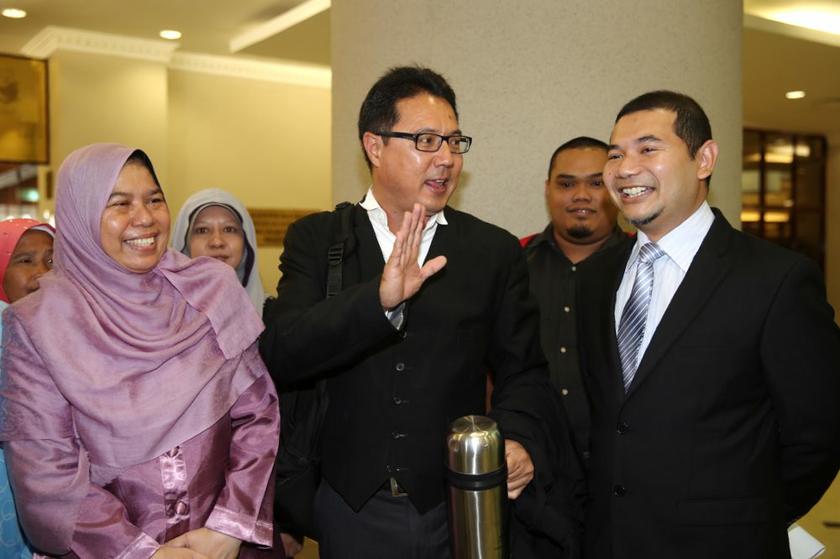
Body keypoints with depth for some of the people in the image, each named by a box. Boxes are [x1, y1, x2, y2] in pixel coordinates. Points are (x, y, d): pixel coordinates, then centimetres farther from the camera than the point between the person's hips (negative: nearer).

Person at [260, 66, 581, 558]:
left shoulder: (496, 251, 0)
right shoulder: (317, 239, -2)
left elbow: (524, 373, 1)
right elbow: (280, 355, -15)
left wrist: (521, 441, -19)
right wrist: (379, 299, -30)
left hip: (460, 511, 1)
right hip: (354, 509, 0)